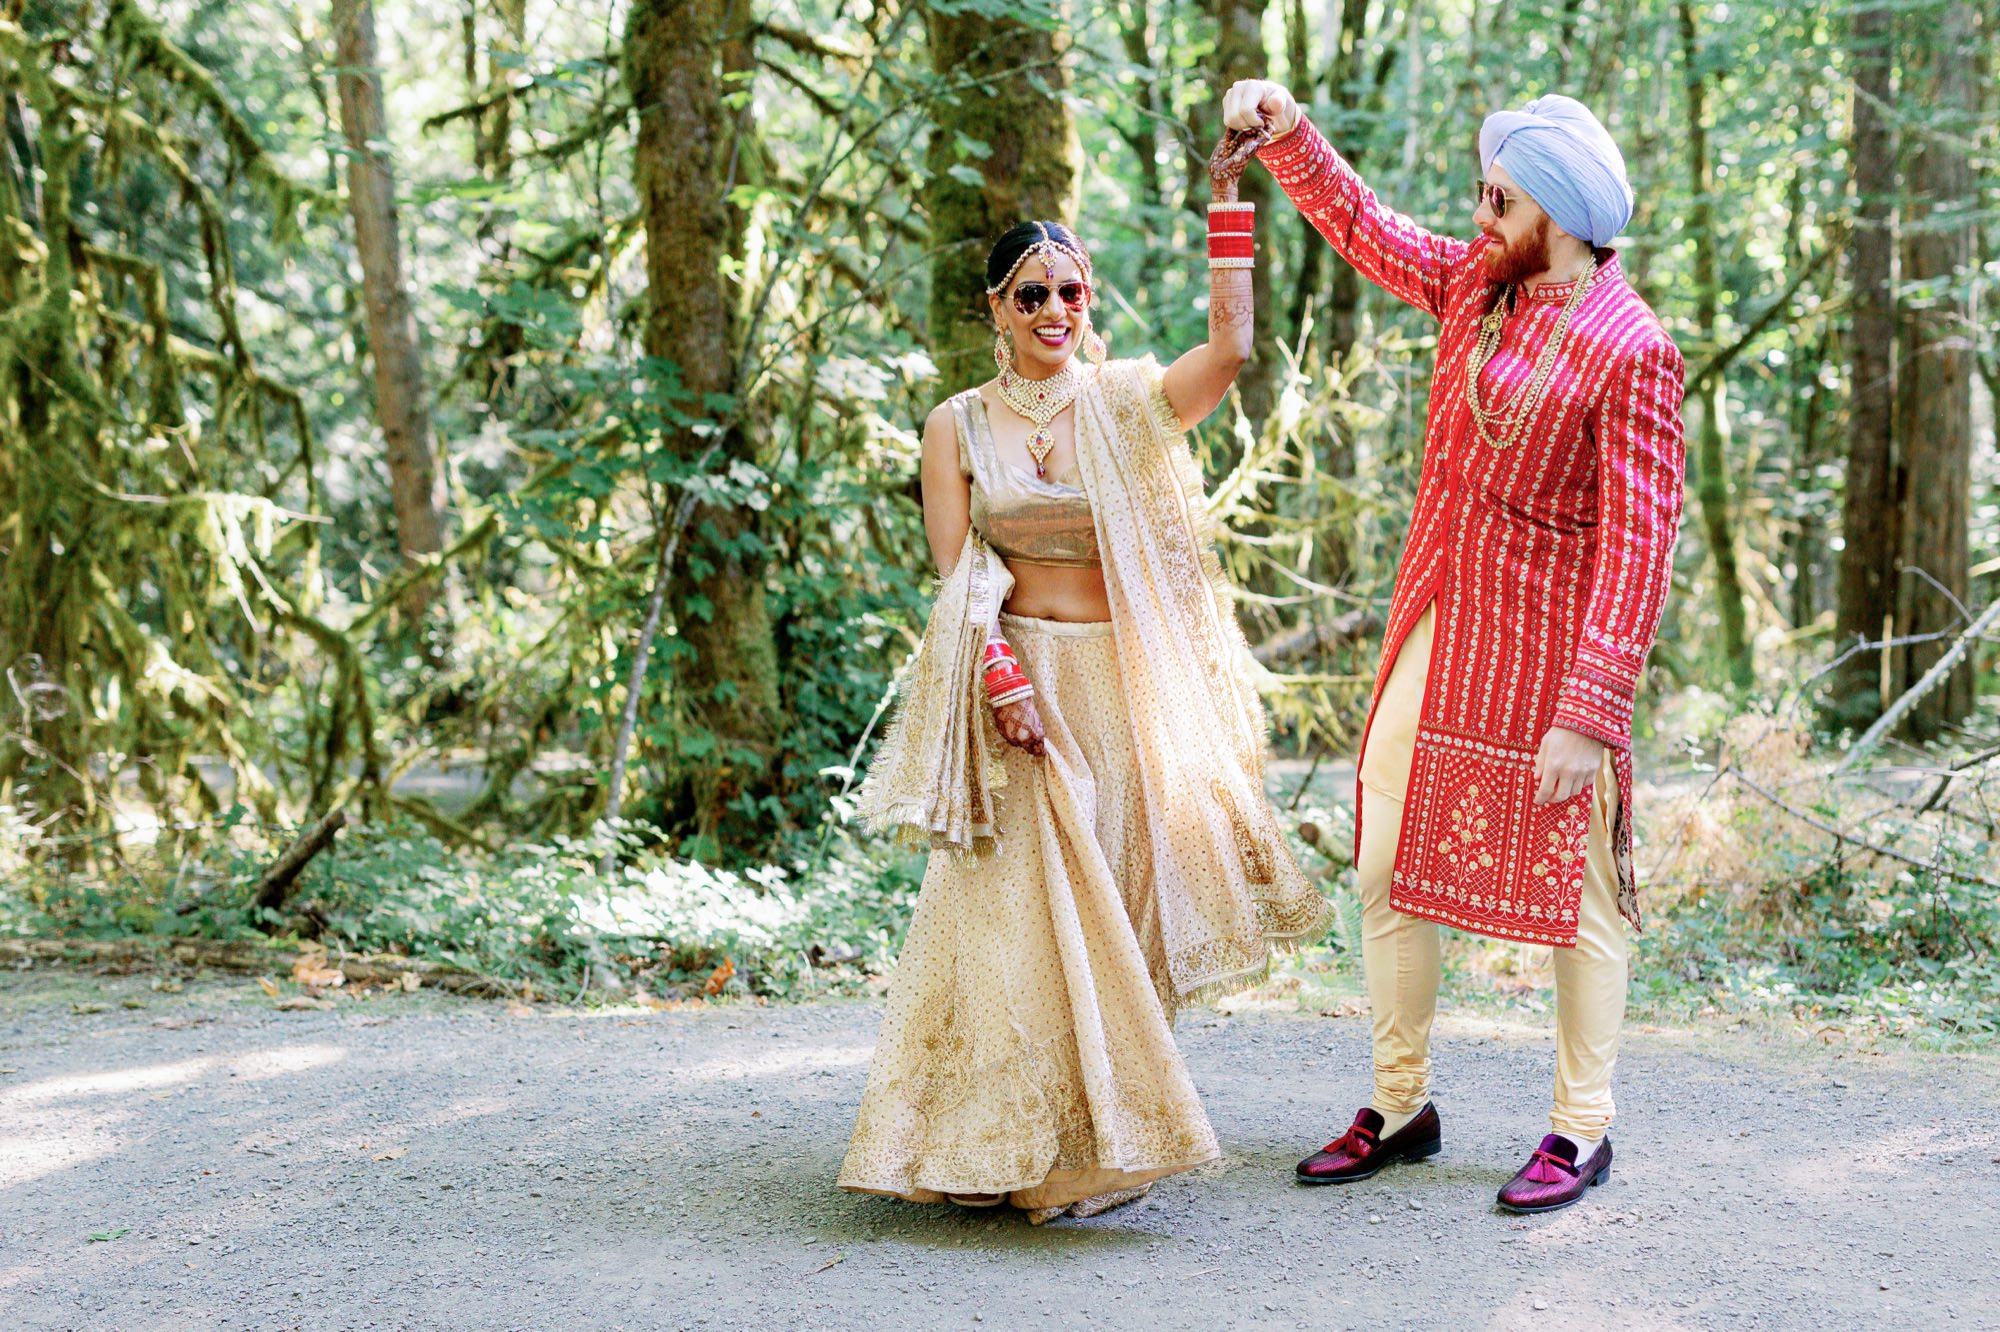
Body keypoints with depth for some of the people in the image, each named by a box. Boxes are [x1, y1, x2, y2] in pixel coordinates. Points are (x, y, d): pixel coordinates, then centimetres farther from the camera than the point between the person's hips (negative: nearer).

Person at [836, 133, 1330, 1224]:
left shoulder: (1126, 404, 4)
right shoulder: (958, 425, 3)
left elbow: (1229, 347, -14)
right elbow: (953, 576, -1)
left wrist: (1227, 199, -16)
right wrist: (1004, 678, -14)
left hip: (1124, 684, 1)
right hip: (1017, 675, -1)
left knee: (1120, 900, 5)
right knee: (1023, 906, -5)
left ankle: (1109, 1133, 17)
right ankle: (1018, 1147, 2)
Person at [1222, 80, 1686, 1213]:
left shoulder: (1630, 350, -17)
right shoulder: (1475, 282, 5)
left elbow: (1639, 543, -20)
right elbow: (1362, 226, 22)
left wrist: (1591, 711, -23)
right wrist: (1289, 133, 6)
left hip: (1545, 649, -7)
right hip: (1435, 627, 8)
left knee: (1574, 891, 4)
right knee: (1388, 868, 10)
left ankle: (1585, 1132, 17)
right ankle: (1402, 1107, 23)